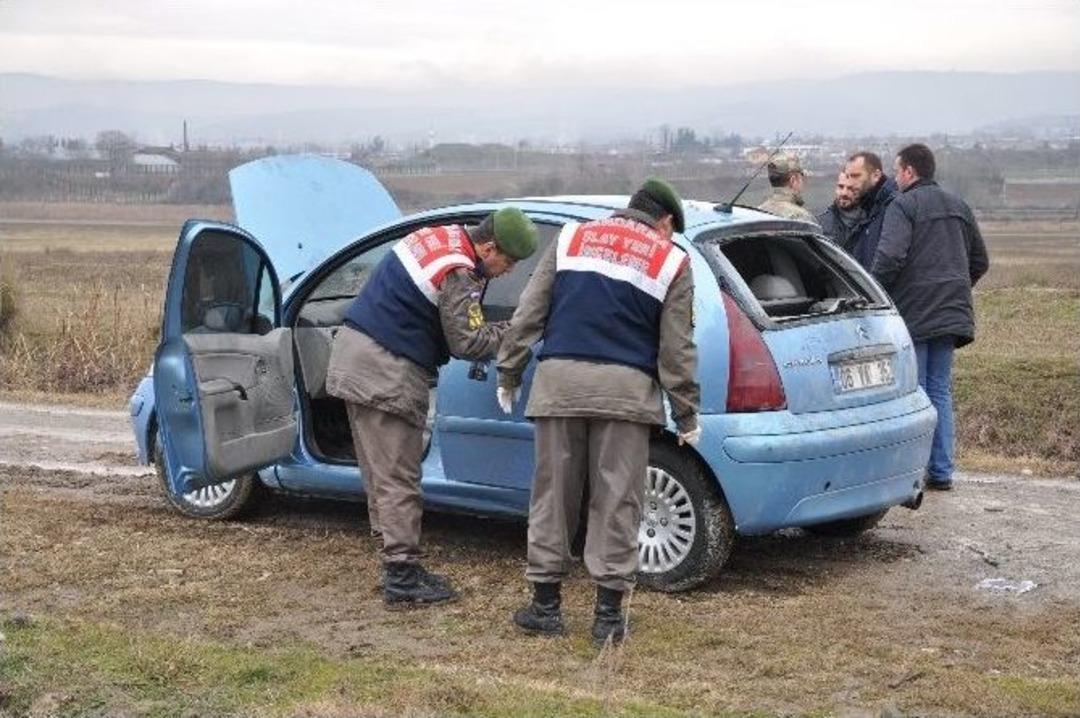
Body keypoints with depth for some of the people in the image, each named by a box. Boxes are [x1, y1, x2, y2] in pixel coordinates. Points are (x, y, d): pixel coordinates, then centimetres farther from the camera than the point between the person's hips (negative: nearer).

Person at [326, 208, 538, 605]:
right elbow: (467, 342, -18)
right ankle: (402, 575, -1)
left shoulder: (442, 236, 9)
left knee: (382, 475, 13)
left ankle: (398, 568, 20)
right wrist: (510, 332, -3)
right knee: (398, 479, -5)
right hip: (387, 372, -10)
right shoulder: (459, 274, -19)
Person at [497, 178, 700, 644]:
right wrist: (687, 416, 12)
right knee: (616, 501, 4)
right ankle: (608, 613, 7)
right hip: (626, 389, -2)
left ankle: (546, 604, 15)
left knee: (553, 496, 10)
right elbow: (676, 349, 6)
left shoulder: (572, 238, 14)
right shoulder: (671, 261, 9)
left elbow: (529, 312, 12)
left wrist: (508, 372, 18)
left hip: (560, 380, 2)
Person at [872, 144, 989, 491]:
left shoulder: (903, 206, -8)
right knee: (940, 391, 12)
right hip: (951, 314, 7)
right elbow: (980, 261, 20)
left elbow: (890, 257, -21)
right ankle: (941, 471, 13)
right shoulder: (959, 206, 16)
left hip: (914, 313, -7)